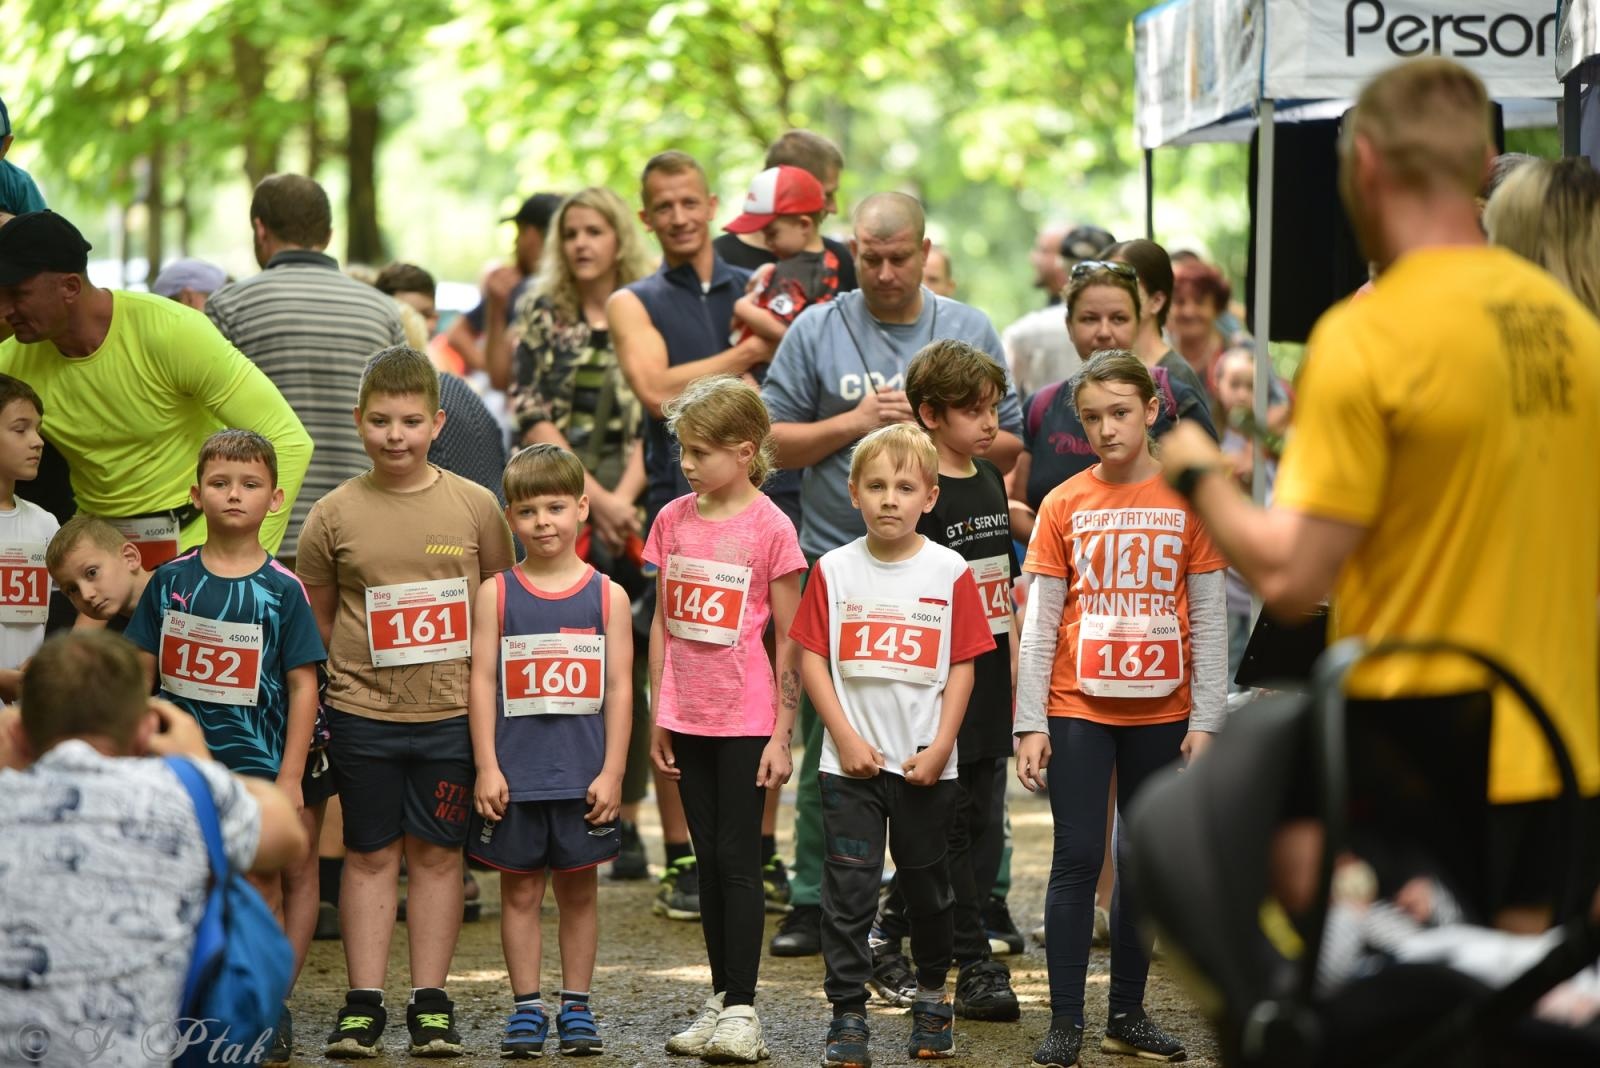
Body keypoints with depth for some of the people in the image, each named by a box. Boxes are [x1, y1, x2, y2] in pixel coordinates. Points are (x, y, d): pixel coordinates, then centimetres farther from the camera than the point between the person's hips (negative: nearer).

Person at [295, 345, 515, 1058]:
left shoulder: (474, 506, 0)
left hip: (451, 712, 0)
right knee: (370, 853, 6)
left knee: (437, 852, 7)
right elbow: (314, 616, 8)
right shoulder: (335, 514, -1)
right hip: (362, 713, 0)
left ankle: (431, 1002, 14)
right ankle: (363, 1004, 12)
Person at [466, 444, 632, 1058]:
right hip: (515, 772, 0)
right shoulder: (496, 594, 2)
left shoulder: (608, 597, 2)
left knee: (578, 889, 8)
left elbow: (620, 689, 1)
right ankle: (526, 1008, 12)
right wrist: (486, 767, -6)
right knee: (520, 890, 5)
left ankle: (575, 1007, 17)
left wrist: (611, 771, -5)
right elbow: (482, 683, 0)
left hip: (584, 773, 0)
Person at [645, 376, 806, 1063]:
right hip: (688, 717, 5)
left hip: (745, 720, -5)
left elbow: (790, 640, -8)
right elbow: (663, 623, 11)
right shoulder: (673, 520, 5)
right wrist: (657, 716, 9)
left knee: (738, 859, -3)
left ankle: (742, 1010, 0)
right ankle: (721, 999, 18)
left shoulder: (771, 528, -10)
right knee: (708, 859, 11)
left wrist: (782, 736, -10)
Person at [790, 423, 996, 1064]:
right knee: (848, 891, -1)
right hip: (850, 764, 0)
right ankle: (848, 1016, 5)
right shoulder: (834, 570, -1)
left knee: (927, 886, 12)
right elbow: (812, 657, -1)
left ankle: (932, 999, 30)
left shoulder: (949, 572, -3)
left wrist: (940, 747, -8)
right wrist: (846, 737, -9)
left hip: (925, 765, 0)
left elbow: (962, 667, -1)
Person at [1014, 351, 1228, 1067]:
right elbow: (1039, 622, 0)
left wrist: (1206, 720, -3)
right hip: (1079, 710, -1)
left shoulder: (1188, 499, 1)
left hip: (1162, 711, 1)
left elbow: (1209, 620, 2)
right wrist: (1030, 724, -4)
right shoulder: (1064, 504, 0)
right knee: (1078, 859, -3)